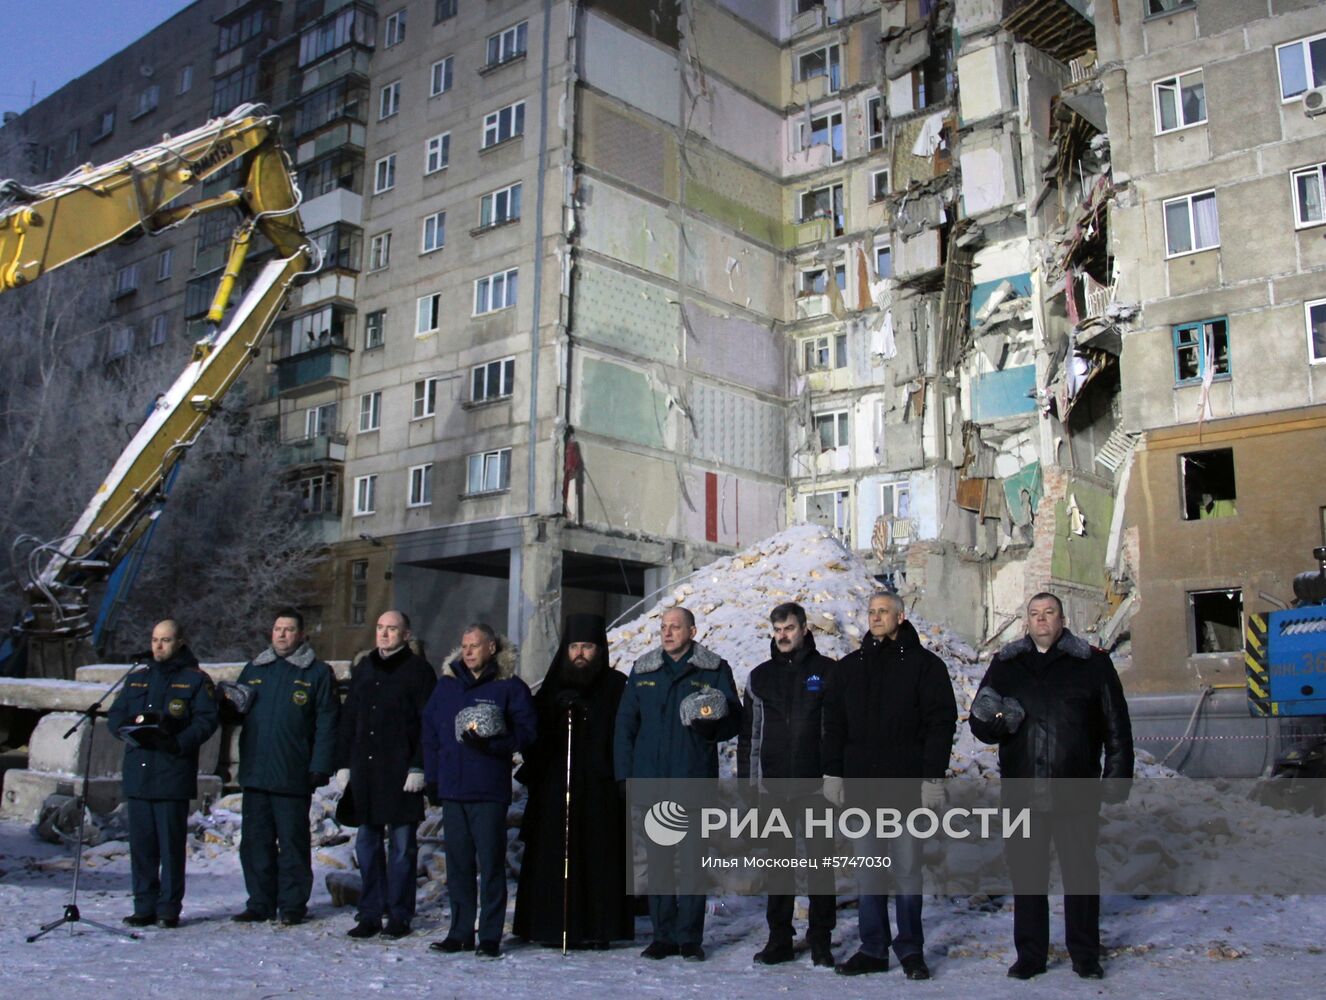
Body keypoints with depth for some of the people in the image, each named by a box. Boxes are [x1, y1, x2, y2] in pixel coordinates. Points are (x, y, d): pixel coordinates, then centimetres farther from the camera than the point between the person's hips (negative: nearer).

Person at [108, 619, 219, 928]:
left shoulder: (196, 680, 3)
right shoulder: (137, 678, 19)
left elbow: (206, 720, -6)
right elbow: (115, 715, 15)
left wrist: (179, 742, -21)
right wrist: (132, 728, -8)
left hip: (174, 774, -5)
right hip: (138, 773, 5)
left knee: (171, 843, -2)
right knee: (141, 842, 6)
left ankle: (169, 908, 6)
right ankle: (144, 907, 15)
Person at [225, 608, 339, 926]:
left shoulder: (317, 673, 0)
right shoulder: (255, 668, 14)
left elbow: (326, 724, -5)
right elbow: (236, 713, 20)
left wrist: (319, 768, -12)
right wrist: (232, 705, -5)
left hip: (293, 776, -5)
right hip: (254, 772, 5)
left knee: (292, 841, 2)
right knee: (255, 840, 9)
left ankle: (293, 904, 11)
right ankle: (260, 903, 19)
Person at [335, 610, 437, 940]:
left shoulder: (418, 670, -1)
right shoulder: (364, 669, 16)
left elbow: (428, 723, -7)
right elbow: (348, 719, 18)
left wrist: (418, 766, -14)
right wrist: (343, 764, 11)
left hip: (401, 773, -5)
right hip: (364, 771, 6)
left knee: (402, 844, 1)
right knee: (367, 843, 9)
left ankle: (399, 915, 9)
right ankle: (369, 913, 18)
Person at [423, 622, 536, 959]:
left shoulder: (510, 687, -1)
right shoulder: (447, 684, 12)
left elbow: (525, 732, -6)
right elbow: (430, 731, 14)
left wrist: (490, 743, -20)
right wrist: (432, 776, 7)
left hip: (489, 790, -4)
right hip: (451, 789, 4)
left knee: (491, 862, -1)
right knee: (458, 862, 10)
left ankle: (490, 936, 7)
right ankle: (460, 933, 19)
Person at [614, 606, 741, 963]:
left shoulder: (714, 670, 3)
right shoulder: (642, 671, 11)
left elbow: (734, 719, 2)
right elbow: (625, 724, 12)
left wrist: (712, 724, -20)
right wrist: (625, 773, 4)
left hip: (695, 779, -2)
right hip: (651, 780, 3)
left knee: (693, 858, 0)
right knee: (657, 859, 6)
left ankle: (690, 937, 10)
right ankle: (663, 935, 15)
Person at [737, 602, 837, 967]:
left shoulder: (826, 671, 3)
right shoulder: (760, 677, 11)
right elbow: (748, 733, 12)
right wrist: (746, 780, 6)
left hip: (816, 783, -2)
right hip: (773, 785, 3)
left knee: (820, 860, 3)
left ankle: (820, 940, 13)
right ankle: (779, 939, 16)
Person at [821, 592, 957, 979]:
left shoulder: (924, 664, 1)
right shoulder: (849, 667, 12)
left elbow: (941, 722, -4)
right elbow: (834, 724, 14)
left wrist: (933, 776, -10)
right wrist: (832, 773, 6)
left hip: (906, 784, -4)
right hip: (861, 784, 4)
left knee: (907, 867, 1)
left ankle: (910, 949, 12)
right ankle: (873, 948, 14)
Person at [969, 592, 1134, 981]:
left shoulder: (1092, 663, 3)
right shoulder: (1005, 665, 9)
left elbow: (1116, 726, 5)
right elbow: (979, 724, 10)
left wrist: (1117, 777, -1)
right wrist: (995, 721, -13)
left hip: (1076, 792, -2)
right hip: (1021, 792, 2)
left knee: (1081, 872, 7)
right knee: (1026, 873, 7)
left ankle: (1085, 955, 21)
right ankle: (1030, 954, 19)